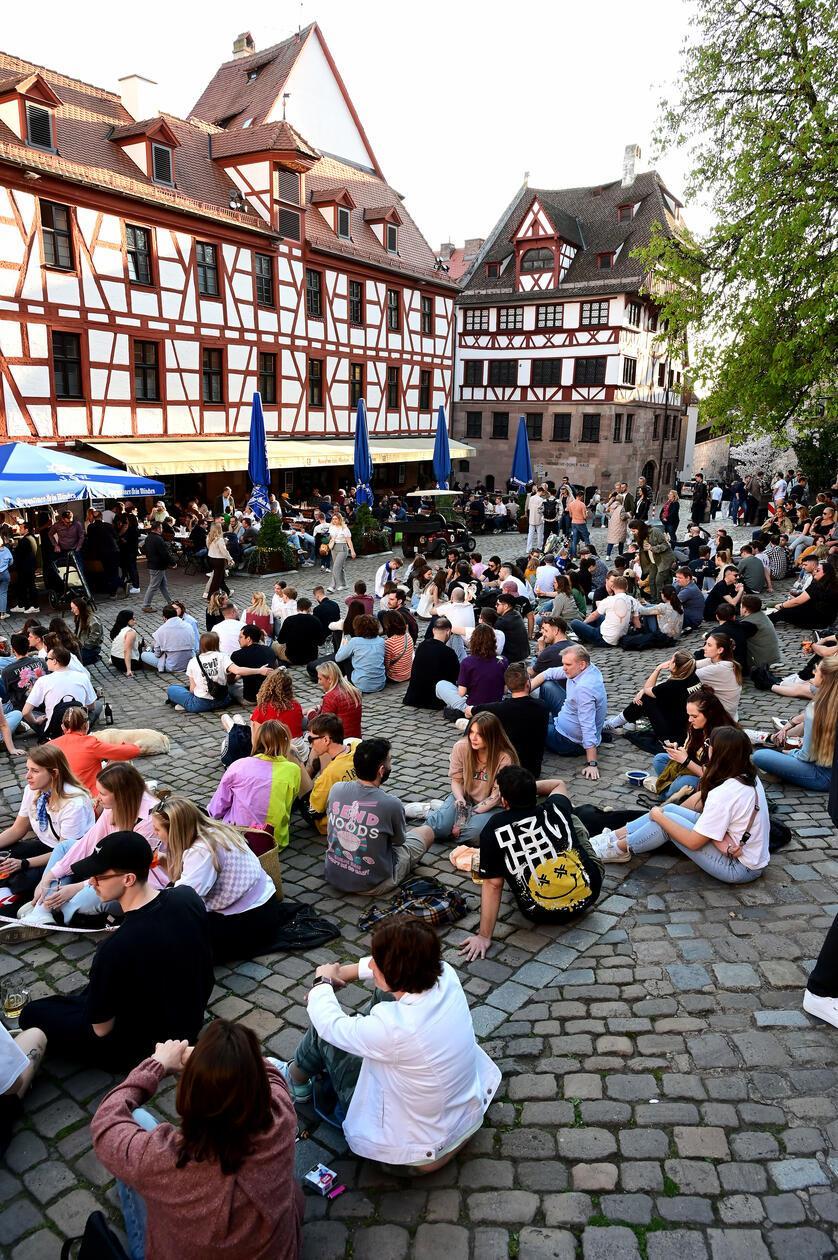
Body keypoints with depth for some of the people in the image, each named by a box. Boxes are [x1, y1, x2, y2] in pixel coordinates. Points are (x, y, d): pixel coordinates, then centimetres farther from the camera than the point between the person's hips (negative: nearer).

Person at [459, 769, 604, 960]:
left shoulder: (493, 831, -13)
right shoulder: (556, 810, -5)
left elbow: (492, 885, -13)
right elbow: (558, 784, 19)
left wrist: (484, 936, -9)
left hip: (543, 915, -2)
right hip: (589, 894, 2)